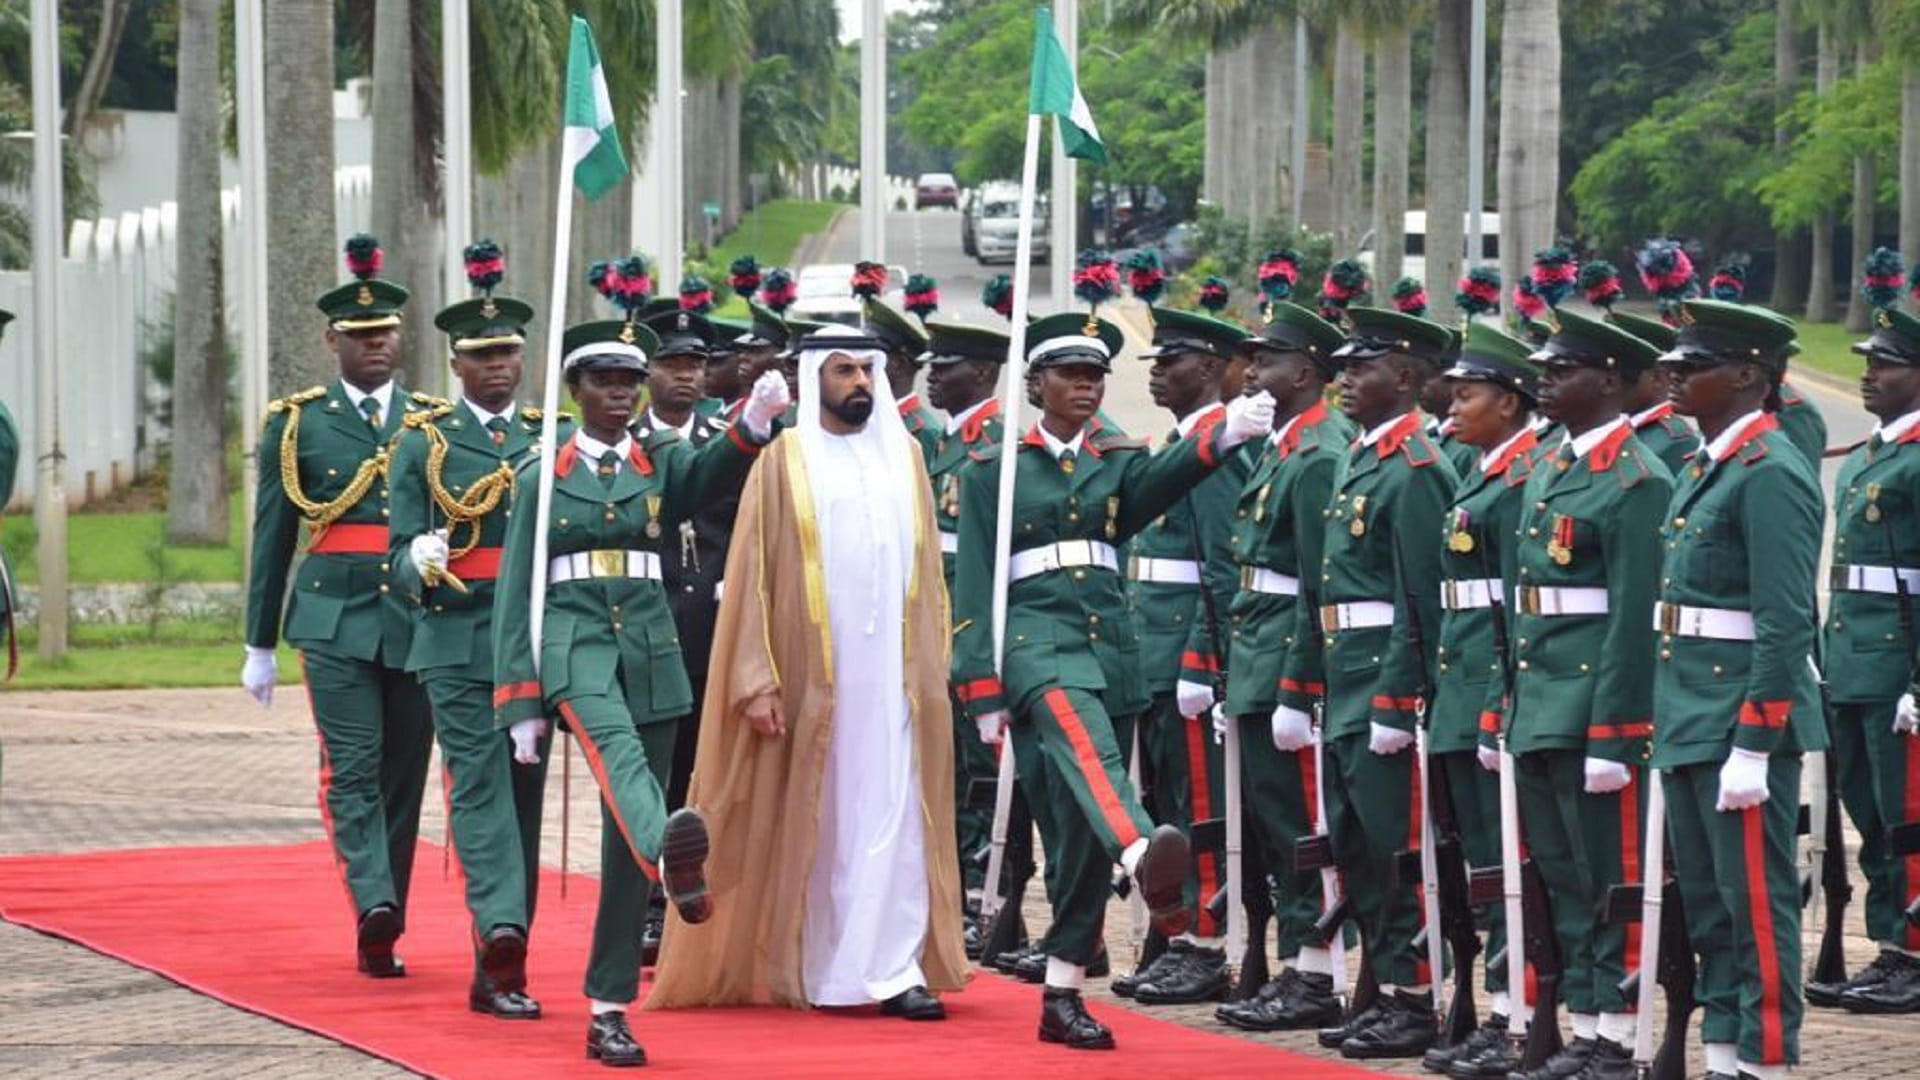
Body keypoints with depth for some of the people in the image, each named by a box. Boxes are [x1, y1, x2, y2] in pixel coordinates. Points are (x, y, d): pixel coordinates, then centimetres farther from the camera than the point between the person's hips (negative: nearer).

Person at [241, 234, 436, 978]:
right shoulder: (296, 423, 6)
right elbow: (272, 537, 9)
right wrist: (260, 645, 7)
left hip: (418, 621, 2)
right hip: (334, 617, -2)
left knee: (404, 774, 4)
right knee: (352, 766, -15)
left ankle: (380, 936, 11)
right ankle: (374, 903, -29)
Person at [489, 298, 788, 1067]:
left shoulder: (662, 462, 11)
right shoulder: (545, 477, 6)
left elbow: (711, 475, -13)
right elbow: (516, 593, 4)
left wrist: (755, 421, -34)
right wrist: (520, 703, -3)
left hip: (651, 650, 3)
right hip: (575, 642, -3)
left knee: (623, 836, 2)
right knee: (615, 746, -36)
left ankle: (609, 1010, 6)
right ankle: (673, 857, -67)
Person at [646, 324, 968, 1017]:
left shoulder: (904, 457, 12)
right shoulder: (783, 463, 1)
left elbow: (927, 571, 14)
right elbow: (752, 576, -2)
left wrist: (933, 670, 7)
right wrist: (758, 682, -10)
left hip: (893, 674, 2)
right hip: (809, 675, -2)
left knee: (894, 818, -5)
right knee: (810, 822, 4)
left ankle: (895, 971, -7)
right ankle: (805, 969, 15)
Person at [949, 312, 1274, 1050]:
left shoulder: (1118, 462, 14)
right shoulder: (997, 470, 6)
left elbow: (1160, 480, -11)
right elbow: (974, 585, 2)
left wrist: (1222, 437, -32)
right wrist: (982, 690, -7)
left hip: (1109, 647, 5)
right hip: (1037, 638, -5)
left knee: (1083, 823, 4)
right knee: (1084, 744, -34)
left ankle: (1062, 995, 10)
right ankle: (1149, 866, -64)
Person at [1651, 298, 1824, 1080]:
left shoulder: (1770, 473, -14)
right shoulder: (1706, 469, 15)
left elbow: (1785, 623, -20)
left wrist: (1753, 746, -22)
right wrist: (1670, 724, 18)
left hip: (1741, 724, -10)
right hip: (1690, 722, 10)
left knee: (1756, 905, -4)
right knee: (1706, 903, 13)